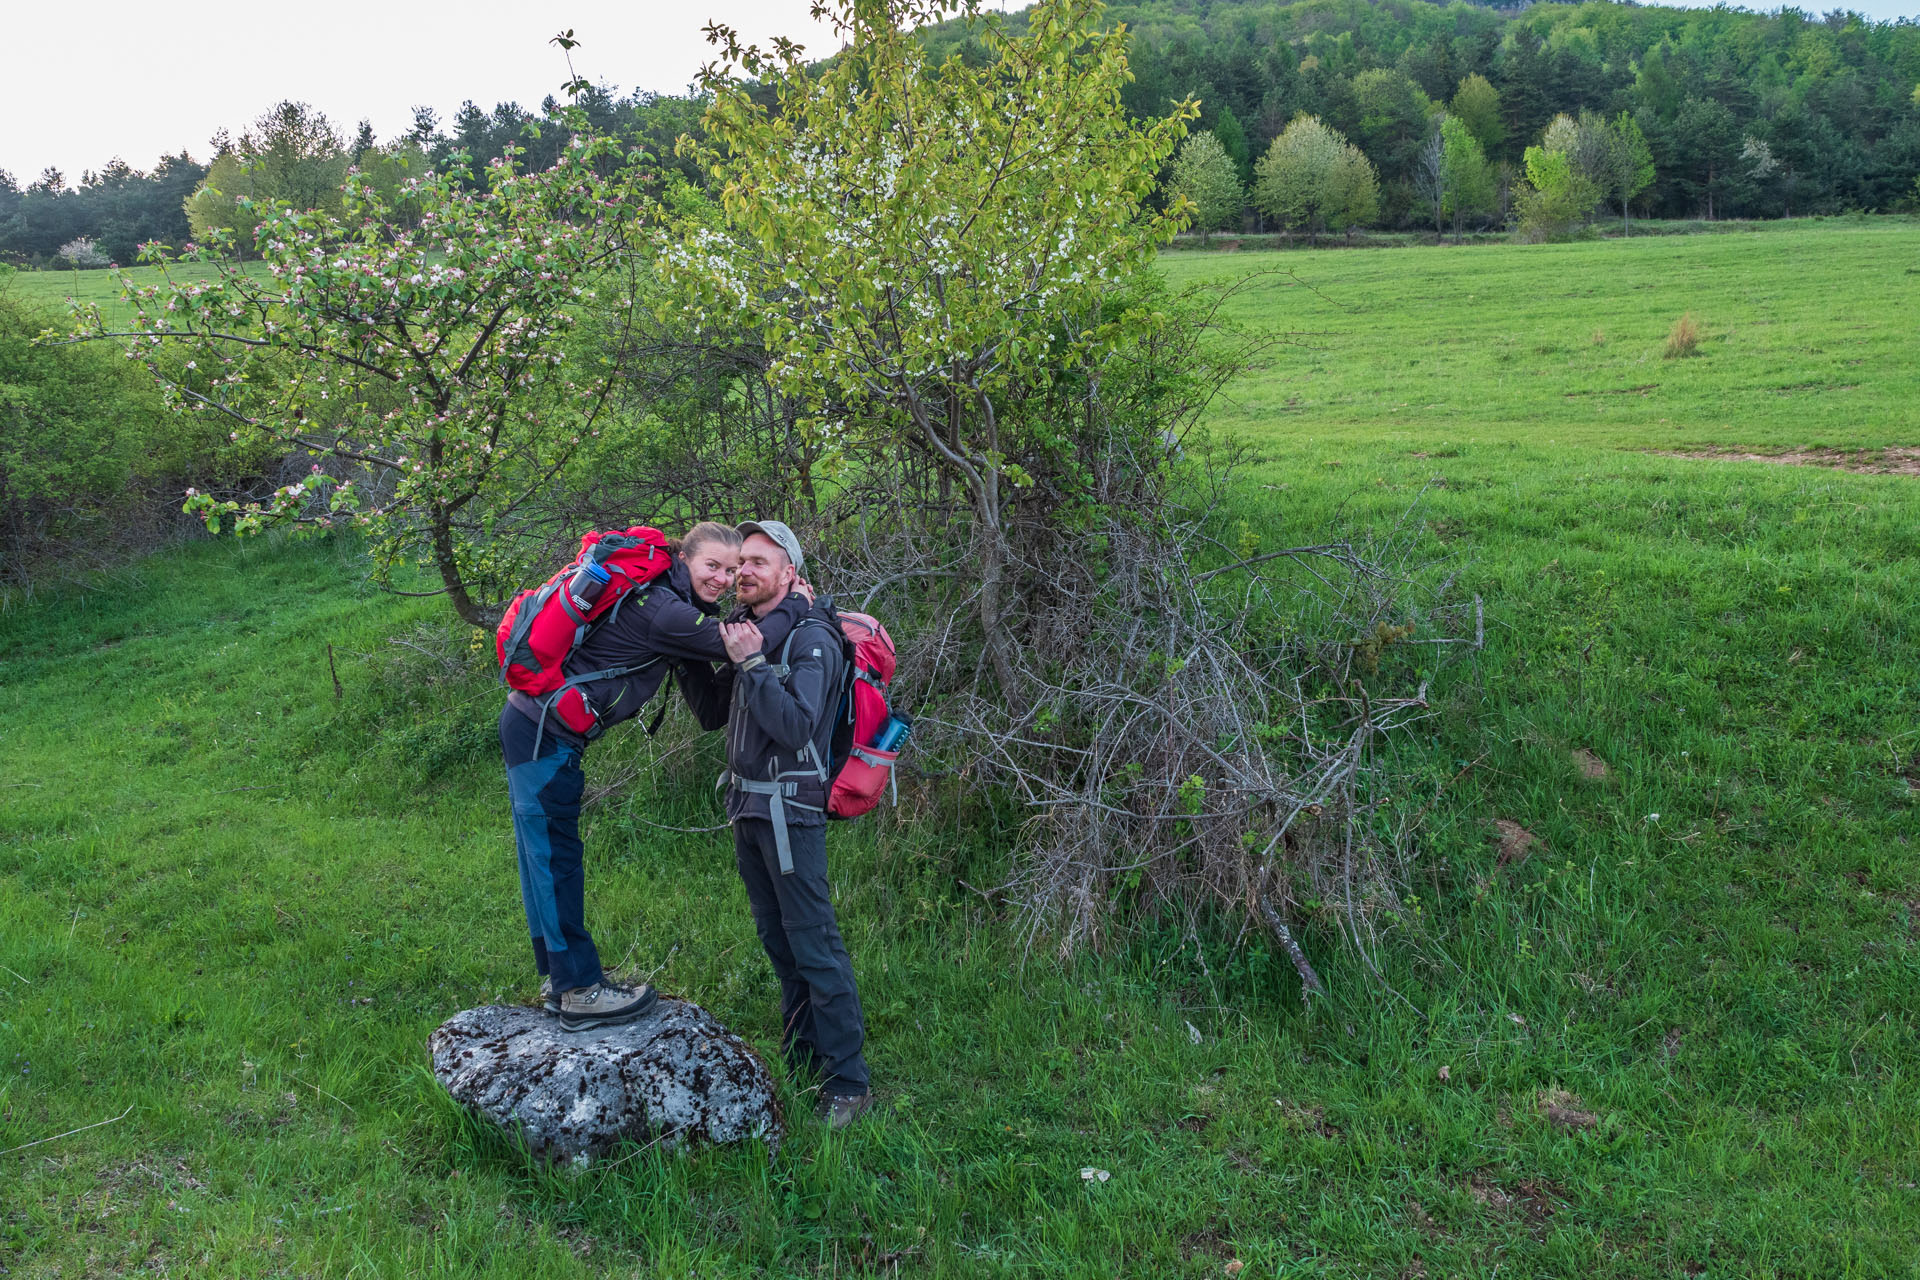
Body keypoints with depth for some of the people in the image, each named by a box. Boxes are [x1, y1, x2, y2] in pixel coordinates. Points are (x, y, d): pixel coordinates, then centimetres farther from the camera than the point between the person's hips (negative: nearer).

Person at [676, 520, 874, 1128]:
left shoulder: (811, 639, -14)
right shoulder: (745, 630, 12)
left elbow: (796, 726, -24)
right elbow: (712, 714, 18)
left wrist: (752, 663, -24)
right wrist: (686, 656, 6)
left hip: (789, 809, -9)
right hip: (746, 804, 9)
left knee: (814, 944, -7)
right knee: (776, 938, 16)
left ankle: (848, 1081, -2)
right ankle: (800, 1053, 29)